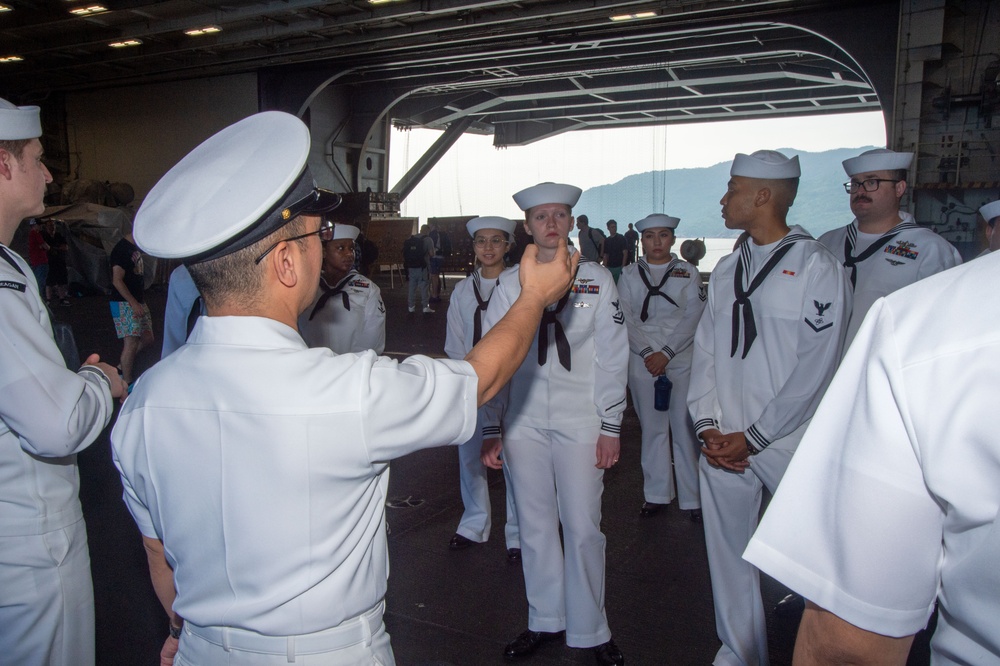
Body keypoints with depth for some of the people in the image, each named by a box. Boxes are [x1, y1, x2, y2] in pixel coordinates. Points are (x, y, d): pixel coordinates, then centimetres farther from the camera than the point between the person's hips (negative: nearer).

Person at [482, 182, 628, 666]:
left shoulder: (597, 280, 1)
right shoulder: (510, 283, 2)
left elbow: (612, 357, 2)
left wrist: (611, 426, -1)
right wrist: (490, 430, 0)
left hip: (580, 421, -1)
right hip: (524, 420, 1)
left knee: (583, 528, 3)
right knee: (535, 524, 11)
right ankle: (545, 620, 29)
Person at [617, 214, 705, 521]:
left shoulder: (688, 273, 5)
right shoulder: (629, 275, 8)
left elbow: (692, 317, -3)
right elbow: (625, 318, 1)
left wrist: (666, 353, -12)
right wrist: (647, 353, -10)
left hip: (681, 360, -1)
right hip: (642, 361, 1)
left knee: (685, 427, -2)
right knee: (652, 427, 8)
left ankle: (693, 496, 8)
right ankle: (656, 494, 19)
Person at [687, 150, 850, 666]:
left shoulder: (817, 266, -7)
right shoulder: (726, 269, 12)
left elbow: (814, 368, -12)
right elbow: (705, 351, 10)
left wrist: (753, 437, -12)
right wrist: (707, 427, -1)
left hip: (787, 444, -5)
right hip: (722, 444, 5)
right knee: (728, 552, 13)